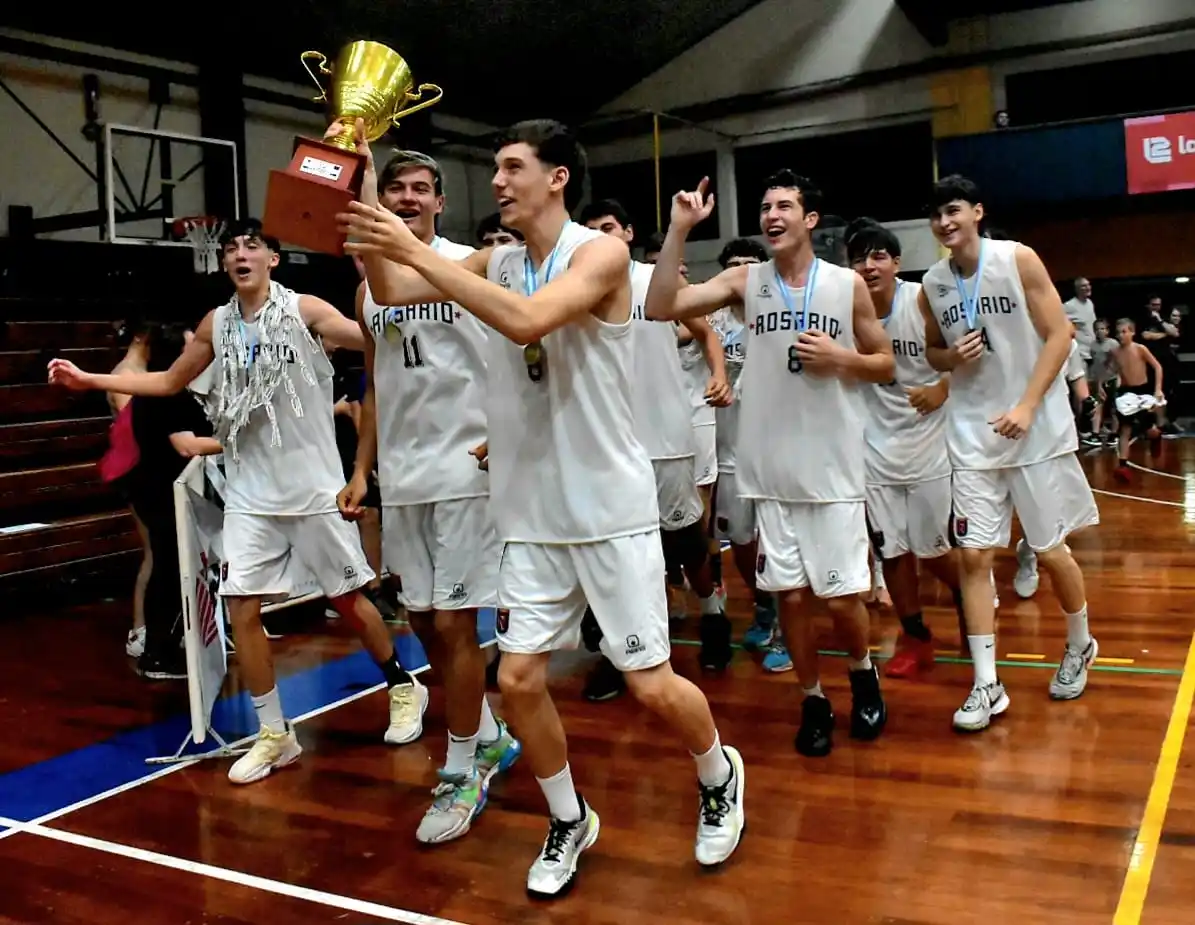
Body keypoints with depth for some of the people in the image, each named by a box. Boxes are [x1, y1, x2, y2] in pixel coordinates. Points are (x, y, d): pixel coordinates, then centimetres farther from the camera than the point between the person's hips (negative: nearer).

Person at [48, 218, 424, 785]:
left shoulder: (304, 310, -6)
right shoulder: (215, 325, 7)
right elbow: (168, 382, 18)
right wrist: (89, 380, 12)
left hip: (313, 489, -4)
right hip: (250, 496, 4)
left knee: (349, 598, 6)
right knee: (241, 609, -1)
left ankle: (401, 686, 30)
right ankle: (275, 735, 13)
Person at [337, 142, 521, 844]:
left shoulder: (472, 265, -3)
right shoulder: (370, 285, 13)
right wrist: (362, 470, 12)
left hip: (464, 468, -6)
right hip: (401, 475, 6)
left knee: (454, 622, -4)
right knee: (426, 620, 12)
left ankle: (464, 774, 12)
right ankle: (491, 737, 31)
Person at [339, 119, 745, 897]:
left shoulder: (601, 252, -12)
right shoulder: (497, 262, 7)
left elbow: (527, 321, -29)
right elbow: (392, 292, 5)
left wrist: (418, 250, -27)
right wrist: (367, 231, -13)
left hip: (612, 509, -6)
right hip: (535, 517, 6)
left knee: (652, 683, 1)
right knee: (518, 679, 5)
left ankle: (720, 776, 32)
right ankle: (570, 822, 27)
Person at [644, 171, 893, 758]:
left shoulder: (848, 285, 0)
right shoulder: (745, 281, 1)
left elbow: (885, 365, 8)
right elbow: (660, 308, -11)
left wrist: (839, 357, -11)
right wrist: (679, 231, -17)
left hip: (833, 467, -1)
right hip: (769, 468, 1)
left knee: (841, 596, 3)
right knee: (789, 594, 8)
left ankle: (863, 673, 33)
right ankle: (814, 700, 27)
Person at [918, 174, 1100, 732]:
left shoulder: (1018, 260, -7)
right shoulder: (932, 284, 3)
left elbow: (1059, 335, -8)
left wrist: (1027, 406, -18)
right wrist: (952, 357, -8)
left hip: (1036, 428, -3)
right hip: (972, 434, 3)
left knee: (1050, 550, 6)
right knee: (974, 555, -2)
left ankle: (1080, 646, 35)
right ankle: (987, 686, 5)